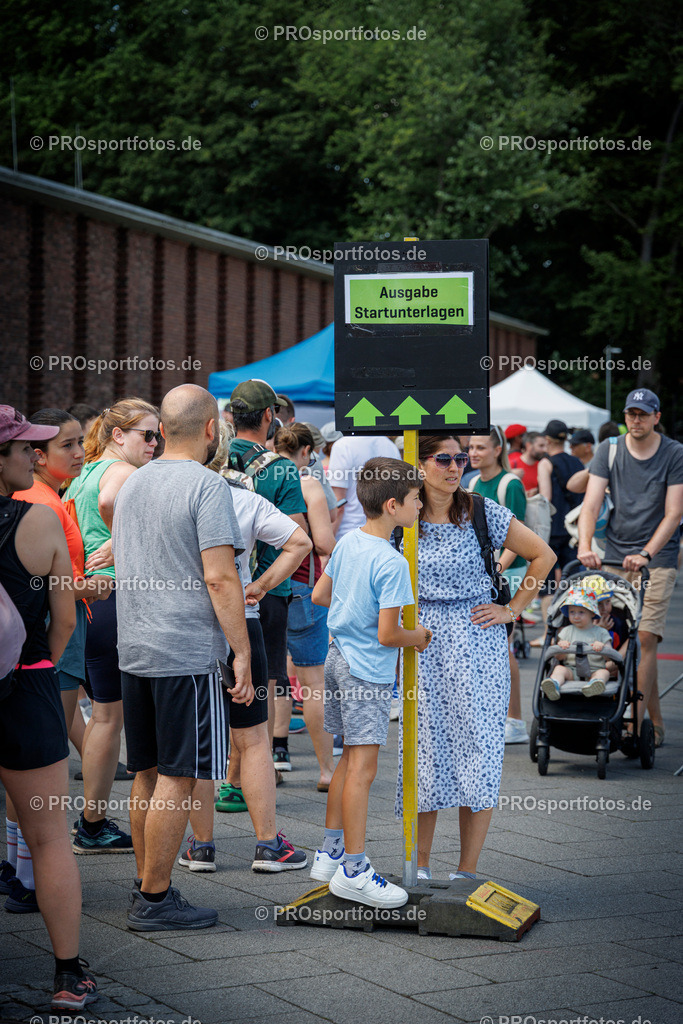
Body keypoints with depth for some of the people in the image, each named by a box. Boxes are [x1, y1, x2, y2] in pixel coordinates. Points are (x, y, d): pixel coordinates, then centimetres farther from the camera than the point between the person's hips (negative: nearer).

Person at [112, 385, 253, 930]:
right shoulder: (206, 486, -11)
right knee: (177, 777, -3)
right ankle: (155, 900, 1)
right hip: (188, 652, -8)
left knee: (149, 773, 14)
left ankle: (148, 886, 21)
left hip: (134, 649, 8)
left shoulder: (133, 483, 13)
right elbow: (219, 578, -17)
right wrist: (242, 652, -13)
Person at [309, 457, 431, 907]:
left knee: (351, 759, 18)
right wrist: (420, 636, -2)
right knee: (363, 767, -5)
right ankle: (353, 870, -1)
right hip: (367, 671, -9)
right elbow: (387, 634, -21)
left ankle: (330, 852, 26)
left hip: (339, 658, 9)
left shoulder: (347, 542, 5)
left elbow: (319, 595, 17)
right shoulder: (391, 563, -21)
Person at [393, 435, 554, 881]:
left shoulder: (482, 511, -3)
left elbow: (543, 555, 4)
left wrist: (512, 610, 1)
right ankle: (420, 863, 15)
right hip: (422, 644, 1)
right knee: (425, 748, 2)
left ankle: (468, 871, 6)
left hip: (477, 641, -1)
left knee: (477, 750, -2)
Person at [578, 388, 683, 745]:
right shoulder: (609, 451, 3)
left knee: (645, 638, -13)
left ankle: (636, 722, -14)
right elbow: (591, 504, -5)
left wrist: (645, 555, -21)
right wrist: (585, 546, -22)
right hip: (614, 554, 3)